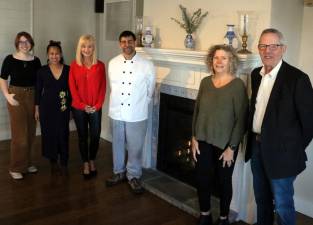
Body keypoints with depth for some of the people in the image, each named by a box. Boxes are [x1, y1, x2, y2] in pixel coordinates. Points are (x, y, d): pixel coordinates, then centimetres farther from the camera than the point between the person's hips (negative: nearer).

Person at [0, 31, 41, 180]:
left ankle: (26, 163, 27)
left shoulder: (36, 61, 4)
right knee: (19, 134, -4)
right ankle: (16, 168, 10)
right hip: (16, 97, -3)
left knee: (31, 133, 9)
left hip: (32, 97, 4)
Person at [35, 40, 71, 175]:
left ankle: (63, 164, 13)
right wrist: (37, 108, 4)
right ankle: (53, 162, 24)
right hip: (46, 107, 0)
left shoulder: (68, 70, -1)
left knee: (63, 135, -1)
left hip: (63, 108, 0)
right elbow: (38, 91, 4)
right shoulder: (42, 71, -1)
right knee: (49, 134, 6)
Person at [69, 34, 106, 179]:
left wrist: (97, 105, -10)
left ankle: (92, 161, 29)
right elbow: (72, 88, -3)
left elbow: (103, 87, -1)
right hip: (79, 108, 0)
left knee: (95, 136, 6)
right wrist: (83, 105, -10)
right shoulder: (74, 65, -1)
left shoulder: (100, 65, -1)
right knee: (82, 136, 10)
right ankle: (86, 164, 24)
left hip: (95, 108, 0)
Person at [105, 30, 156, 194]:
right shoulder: (112, 64, 0)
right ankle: (119, 172, 36)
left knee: (135, 147, 8)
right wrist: (117, 103, 13)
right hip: (116, 113, 3)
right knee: (117, 144, 17)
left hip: (137, 115, -2)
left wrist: (140, 105, 9)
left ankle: (133, 176, 27)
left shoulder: (147, 65, -8)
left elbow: (150, 91, 3)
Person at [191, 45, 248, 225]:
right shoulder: (205, 82, 3)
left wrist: (231, 147, -14)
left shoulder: (238, 85, -11)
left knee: (224, 181, 12)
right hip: (203, 141, 4)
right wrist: (194, 138, 2)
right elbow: (197, 111, 8)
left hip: (225, 143, -4)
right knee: (202, 179, 12)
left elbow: (241, 119, -13)